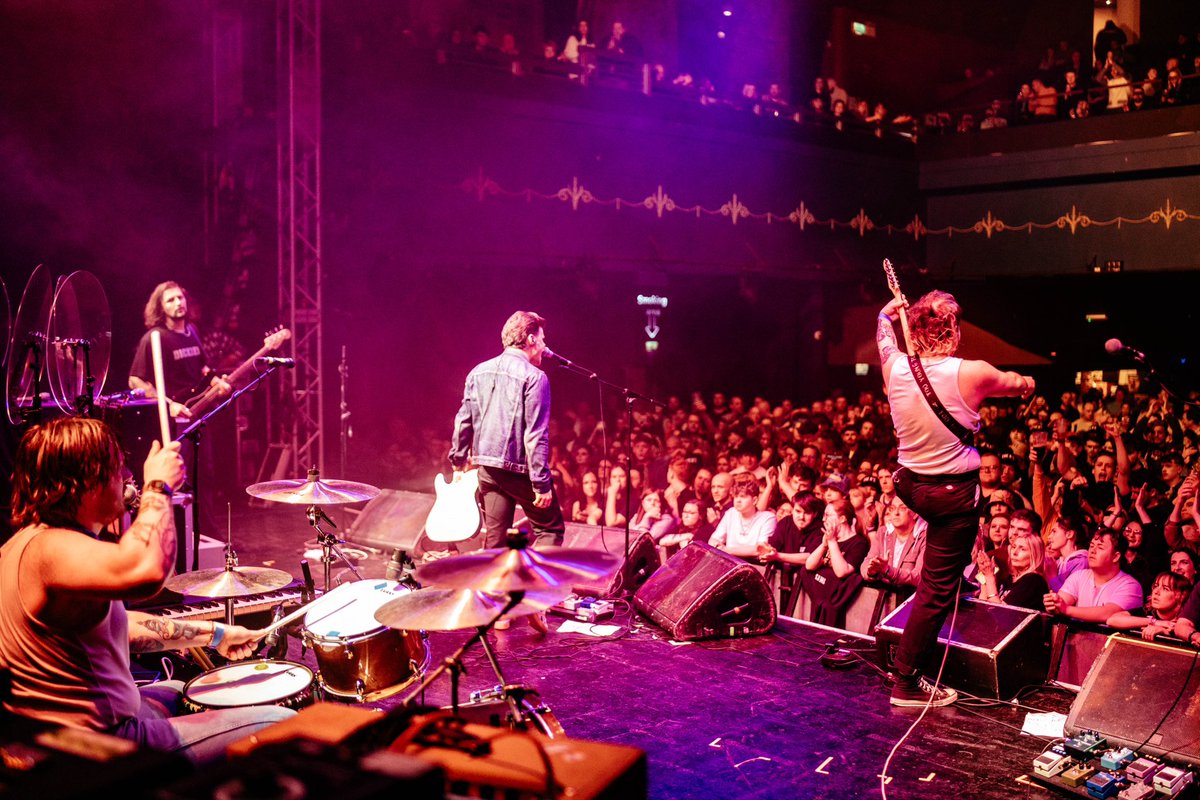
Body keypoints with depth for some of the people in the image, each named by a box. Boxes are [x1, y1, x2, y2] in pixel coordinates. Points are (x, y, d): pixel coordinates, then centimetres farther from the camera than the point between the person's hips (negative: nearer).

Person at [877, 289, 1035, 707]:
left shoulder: (895, 367, -8)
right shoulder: (971, 374, -20)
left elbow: (883, 334, 17)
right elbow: (1023, 386, 1)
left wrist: (886, 314, 40)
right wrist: (1023, 380, 26)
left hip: (908, 483, 6)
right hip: (953, 493, -6)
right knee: (936, 589, 3)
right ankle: (907, 681, 9)